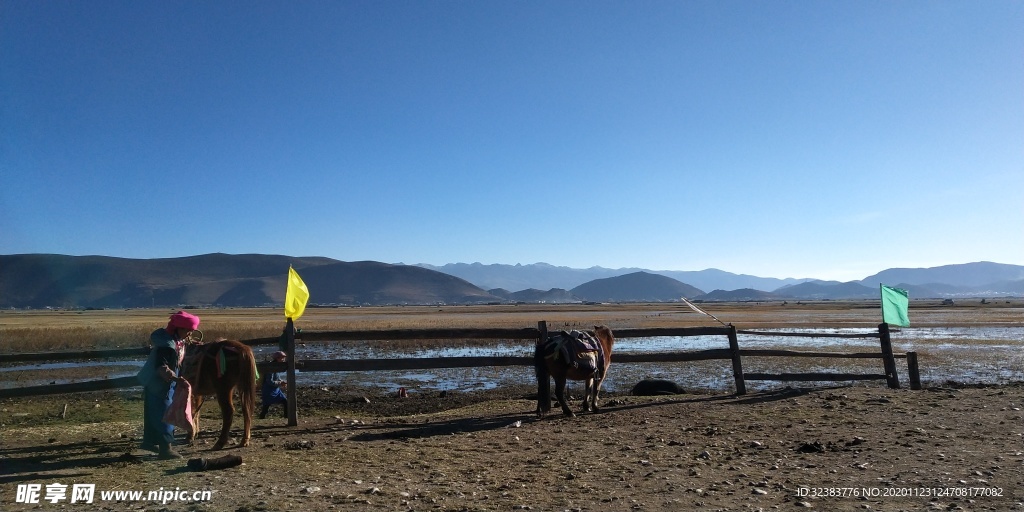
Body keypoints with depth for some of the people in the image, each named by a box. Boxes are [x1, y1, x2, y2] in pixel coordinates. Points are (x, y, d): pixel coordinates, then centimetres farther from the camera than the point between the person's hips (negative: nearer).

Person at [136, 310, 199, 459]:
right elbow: (161, 368, -35)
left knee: (154, 413, 21)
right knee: (164, 414, -5)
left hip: (165, 383, 10)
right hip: (158, 384, -10)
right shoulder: (167, 345, -29)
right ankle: (165, 448, 0)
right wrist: (176, 378, -48)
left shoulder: (178, 340, -1)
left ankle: (149, 441, 35)